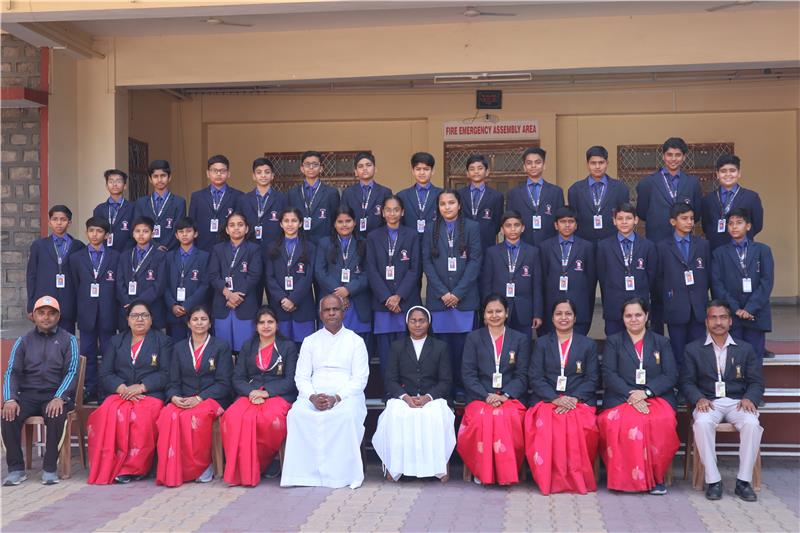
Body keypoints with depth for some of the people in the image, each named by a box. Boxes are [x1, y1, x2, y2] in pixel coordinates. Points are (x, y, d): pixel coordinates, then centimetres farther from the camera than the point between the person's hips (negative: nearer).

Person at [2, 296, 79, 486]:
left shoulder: (68, 340, 8)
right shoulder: (24, 341, 15)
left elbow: (71, 372, -3)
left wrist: (59, 398, -21)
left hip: (56, 394, -2)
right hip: (28, 394, 3)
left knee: (55, 415, -34)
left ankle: (49, 469, -21)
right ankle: (16, 469, -14)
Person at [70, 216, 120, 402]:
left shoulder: (115, 257, 3)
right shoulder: (77, 258, 9)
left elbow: (118, 286, 2)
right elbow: (75, 287, 9)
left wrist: (111, 308, -4)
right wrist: (81, 308, 4)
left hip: (108, 314, -2)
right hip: (87, 314, 2)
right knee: (88, 353, 6)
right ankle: (89, 391, 14)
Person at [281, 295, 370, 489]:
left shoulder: (355, 341, 12)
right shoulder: (310, 341, 19)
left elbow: (360, 378, 2)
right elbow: (301, 377, 10)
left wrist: (336, 398, -15)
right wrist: (312, 397, -12)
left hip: (346, 394, -2)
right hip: (314, 395, 2)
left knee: (347, 414, -36)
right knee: (297, 413, -31)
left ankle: (343, 473, -28)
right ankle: (305, 472, -28)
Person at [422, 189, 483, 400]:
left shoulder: (471, 228, 5)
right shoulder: (431, 231, 11)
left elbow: (475, 262, -1)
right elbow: (427, 263, 5)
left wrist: (458, 292, -8)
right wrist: (443, 293, -6)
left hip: (464, 297, -1)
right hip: (438, 298, 1)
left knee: (462, 343, -3)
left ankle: (461, 387, 5)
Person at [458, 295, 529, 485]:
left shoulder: (520, 339, 15)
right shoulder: (473, 338, 14)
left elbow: (522, 376, 7)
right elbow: (468, 374, 5)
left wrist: (504, 396, -11)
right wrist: (487, 396, -11)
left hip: (510, 397, 0)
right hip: (480, 396, 0)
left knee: (507, 417, -35)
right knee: (482, 417, -35)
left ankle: (506, 471, -20)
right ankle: (482, 471, -19)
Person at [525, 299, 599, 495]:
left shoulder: (588, 345, 16)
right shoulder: (541, 343, 16)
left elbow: (592, 379, 7)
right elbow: (535, 377, 5)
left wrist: (574, 398, -11)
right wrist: (555, 399, -11)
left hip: (579, 400, 0)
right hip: (547, 399, 0)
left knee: (579, 426, -33)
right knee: (546, 424, -33)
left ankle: (577, 477, -15)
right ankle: (550, 478, -19)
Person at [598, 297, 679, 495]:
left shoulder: (661, 343, 19)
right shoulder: (613, 342, 16)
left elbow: (671, 376, 6)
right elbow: (608, 375, 3)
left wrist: (646, 392, -11)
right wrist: (630, 395, -14)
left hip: (656, 397, 1)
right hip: (621, 398, -1)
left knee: (663, 422, -34)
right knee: (619, 422, -35)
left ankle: (655, 476, -17)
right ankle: (625, 477, -22)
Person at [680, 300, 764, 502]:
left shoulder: (745, 349, 15)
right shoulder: (693, 349, 12)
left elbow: (756, 382, 10)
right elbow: (687, 382, 6)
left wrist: (749, 399, -11)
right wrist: (699, 399, -15)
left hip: (737, 401, 1)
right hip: (708, 402, -1)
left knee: (752, 423, -32)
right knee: (702, 423, -35)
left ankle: (744, 481, -20)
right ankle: (713, 481, -25)